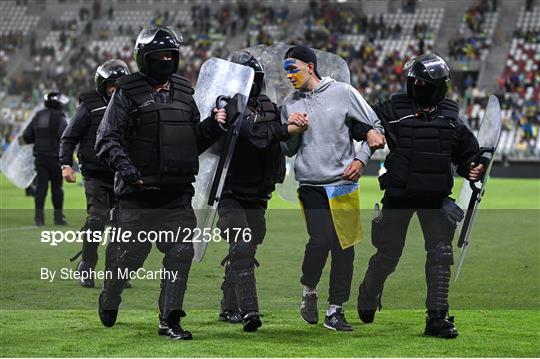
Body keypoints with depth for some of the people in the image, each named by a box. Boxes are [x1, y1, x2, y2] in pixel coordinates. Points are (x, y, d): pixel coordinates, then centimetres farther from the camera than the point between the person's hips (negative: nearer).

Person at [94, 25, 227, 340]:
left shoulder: (184, 93, 14)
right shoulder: (128, 93, -3)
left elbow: (195, 142, 20)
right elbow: (107, 139, -9)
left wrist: (213, 126, 1)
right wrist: (124, 166, -25)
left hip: (177, 195, 4)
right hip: (139, 193, -4)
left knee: (181, 252, -5)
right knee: (133, 254, 4)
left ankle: (170, 320, 1)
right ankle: (109, 300, 31)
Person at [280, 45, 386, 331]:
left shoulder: (343, 93, 1)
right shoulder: (289, 104, 8)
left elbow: (375, 127, 6)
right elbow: (288, 150, 14)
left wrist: (361, 159, -5)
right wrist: (292, 128, -6)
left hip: (344, 182, 0)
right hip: (311, 185, 0)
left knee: (344, 246, 0)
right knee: (321, 239, -18)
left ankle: (335, 310, 9)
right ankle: (309, 289, 9)